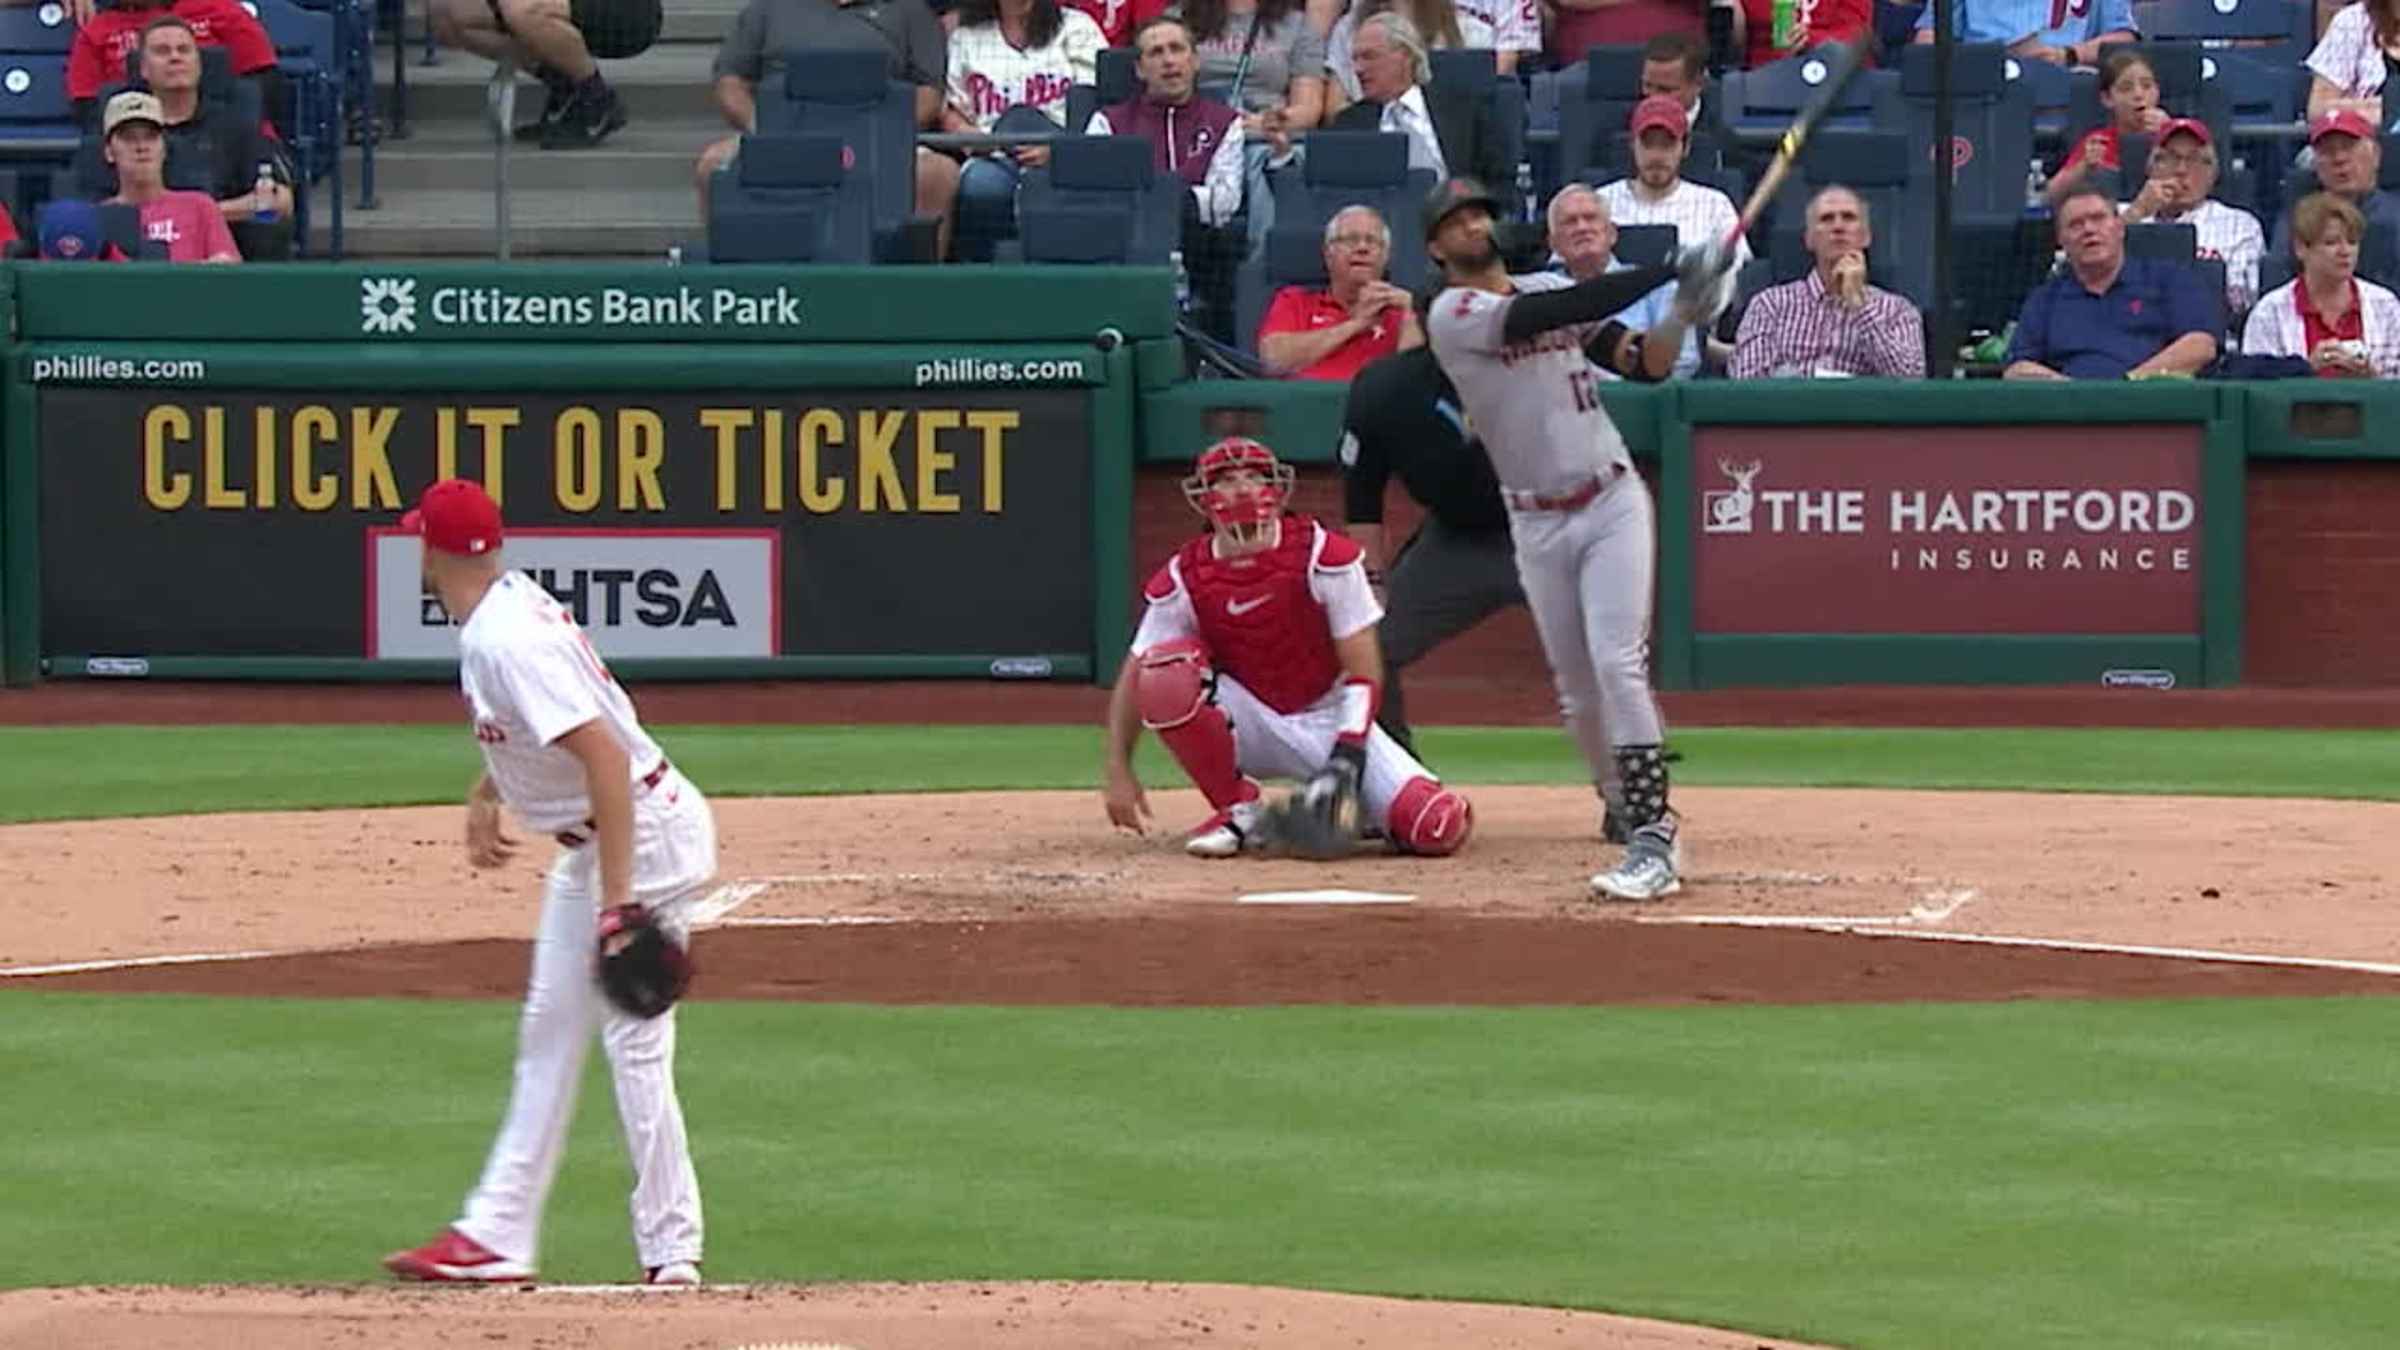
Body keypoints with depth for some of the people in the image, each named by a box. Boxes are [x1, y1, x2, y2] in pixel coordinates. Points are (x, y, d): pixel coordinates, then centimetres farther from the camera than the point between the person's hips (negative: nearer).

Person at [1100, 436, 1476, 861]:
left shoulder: (1325, 556, -14)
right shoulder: (1182, 580, -9)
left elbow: (1364, 673, -13)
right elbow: (1133, 678, -2)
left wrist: (1346, 758, -25)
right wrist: (1117, 771, -14)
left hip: (1329, 723, -1)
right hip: (1249, 726, 1)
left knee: (1438, 827, -25)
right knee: (1164, 672, -31)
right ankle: (1239, 812, -12)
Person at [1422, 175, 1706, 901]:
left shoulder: (1553, 288, 8)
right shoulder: (1453, 314, -7)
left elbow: (1644, 364, 5)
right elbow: (1553, 316, -22)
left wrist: (1681, 312, -16)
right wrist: (1670, 275, -26)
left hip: (1613, 503, 0)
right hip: (1537, 525, 0)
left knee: (1617, 665, -13)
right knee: (1576, 688, 4)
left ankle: (1653, 842, -19)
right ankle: (1630, 807, 23)